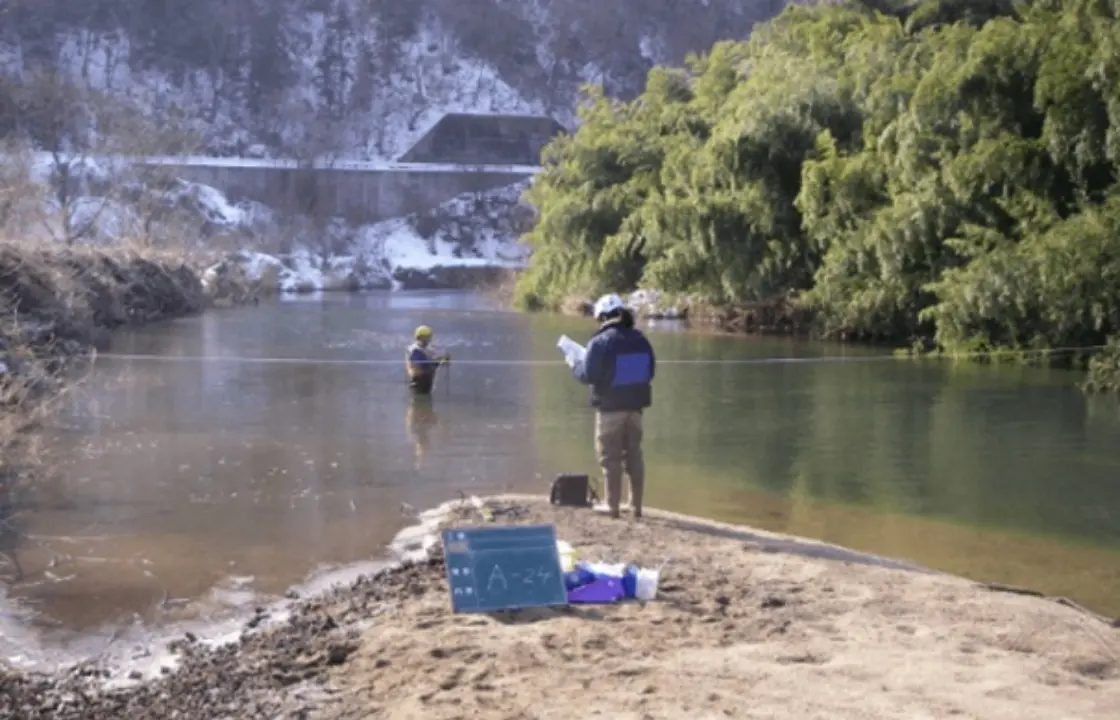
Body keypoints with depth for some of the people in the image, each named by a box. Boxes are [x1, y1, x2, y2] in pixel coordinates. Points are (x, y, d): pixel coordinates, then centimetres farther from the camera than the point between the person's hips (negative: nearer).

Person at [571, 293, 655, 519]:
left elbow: (588, 376, -15)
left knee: (611, 457, 3)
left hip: (610, 407, -5)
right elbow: (650, 371, 11)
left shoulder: (600, 342, -15)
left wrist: (575, 365, 5)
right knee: (634, 455, 15)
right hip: (635, 405, 6)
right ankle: (636, 506, 18)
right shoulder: (640, 339, 4)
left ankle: (613, 506, 5)